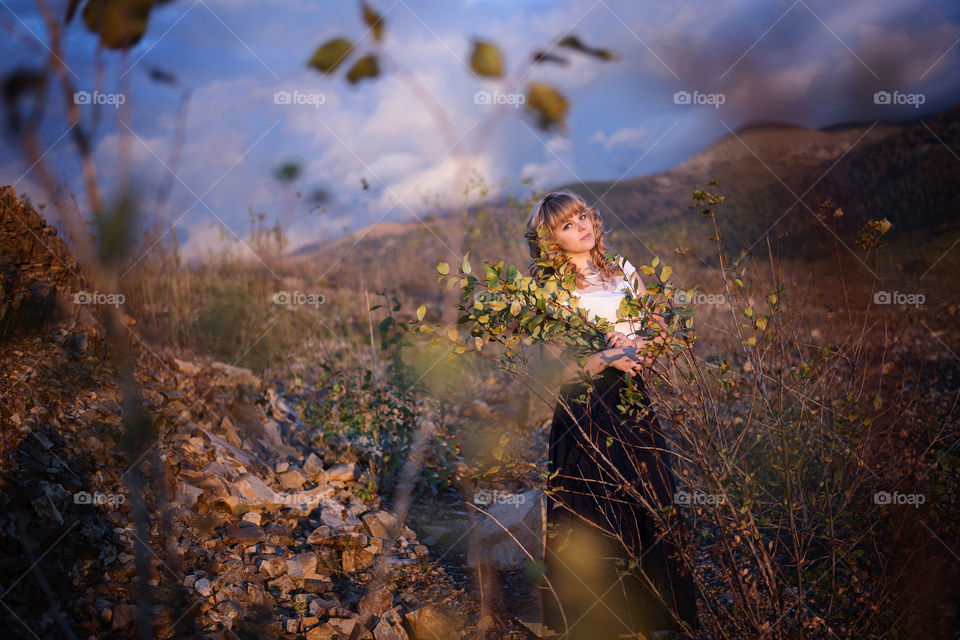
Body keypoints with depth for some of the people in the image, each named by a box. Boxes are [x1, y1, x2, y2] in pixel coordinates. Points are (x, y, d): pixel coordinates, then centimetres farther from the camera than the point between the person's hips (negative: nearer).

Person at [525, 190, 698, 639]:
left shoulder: (623, 272, 11)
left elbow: (660, 329, 11)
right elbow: (560, 366, -10)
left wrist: (638, 346, -9)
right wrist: (607, 358, -23)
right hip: (585, 412, -4)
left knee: (649, 510, 8)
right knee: (595, 518, 1)